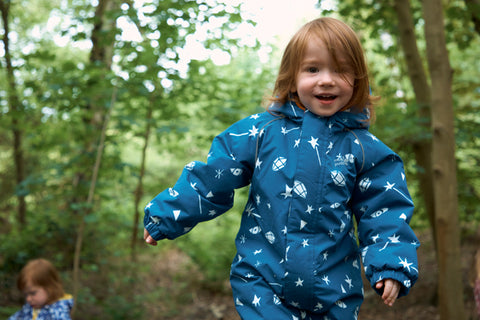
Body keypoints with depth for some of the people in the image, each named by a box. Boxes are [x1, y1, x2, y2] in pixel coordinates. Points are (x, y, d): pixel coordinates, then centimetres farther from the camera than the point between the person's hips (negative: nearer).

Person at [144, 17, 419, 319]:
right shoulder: (260, 132, -3)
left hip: (336, 292, 1)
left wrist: (391, 265, -11)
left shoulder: (365, 150, -1)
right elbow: (210, 180, 3)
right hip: (262, 283, -1)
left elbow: (384, 212, 2)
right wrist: (164, 216, 4)